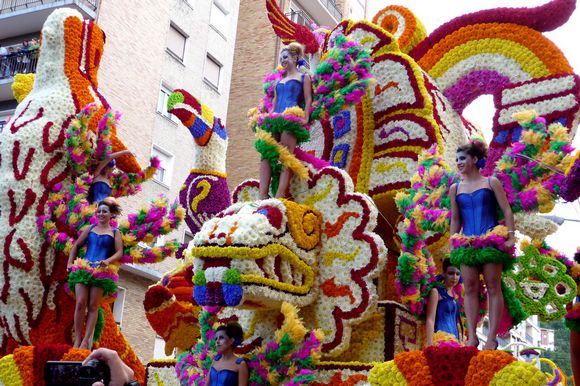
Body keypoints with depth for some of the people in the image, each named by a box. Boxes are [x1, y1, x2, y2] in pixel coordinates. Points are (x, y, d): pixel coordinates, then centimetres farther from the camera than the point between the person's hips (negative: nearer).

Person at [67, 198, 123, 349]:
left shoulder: (115, 232, 11)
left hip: (102, 272, -2)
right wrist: (70, 263, 9)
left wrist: (108, 261, -16)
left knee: (93, 306, -7)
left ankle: (86, 340, -8)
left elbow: (119, 252, 2)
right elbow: (76, 246, 22)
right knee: (80, 303, -11)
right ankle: (77, 339, -7)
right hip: (83, 268, 2)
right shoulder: (90, 228, 19)